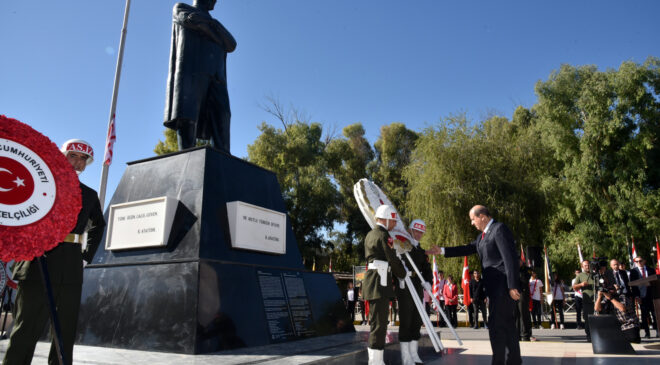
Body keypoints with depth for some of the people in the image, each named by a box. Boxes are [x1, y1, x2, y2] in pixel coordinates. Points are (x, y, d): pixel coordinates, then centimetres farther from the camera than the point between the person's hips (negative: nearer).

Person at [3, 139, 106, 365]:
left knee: (67, 330, 7)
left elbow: (98, 225, 29)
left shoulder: (89, 195, 16)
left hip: (71, 268, 4)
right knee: (28, 325, -3)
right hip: (40, 262, -4)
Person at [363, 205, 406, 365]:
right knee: (379, 323, -7)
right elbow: (393, 260, -12)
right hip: (380, 284, -10)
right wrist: (404, 274, 6)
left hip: (371, 283, 10)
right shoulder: (383, 236, -12)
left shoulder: (370, 234, 17)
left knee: (375, 322, 16)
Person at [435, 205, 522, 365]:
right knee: (506, 324, 16)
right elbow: (467, 249, 18)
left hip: (503, 285, -10)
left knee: (496, 324, -9)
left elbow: (510, 257, -17)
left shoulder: (499, 229, -11)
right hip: (495, 287, 10)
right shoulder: (483, 235, 18)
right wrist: (443, 250, 12)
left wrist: (512, 286, -21)